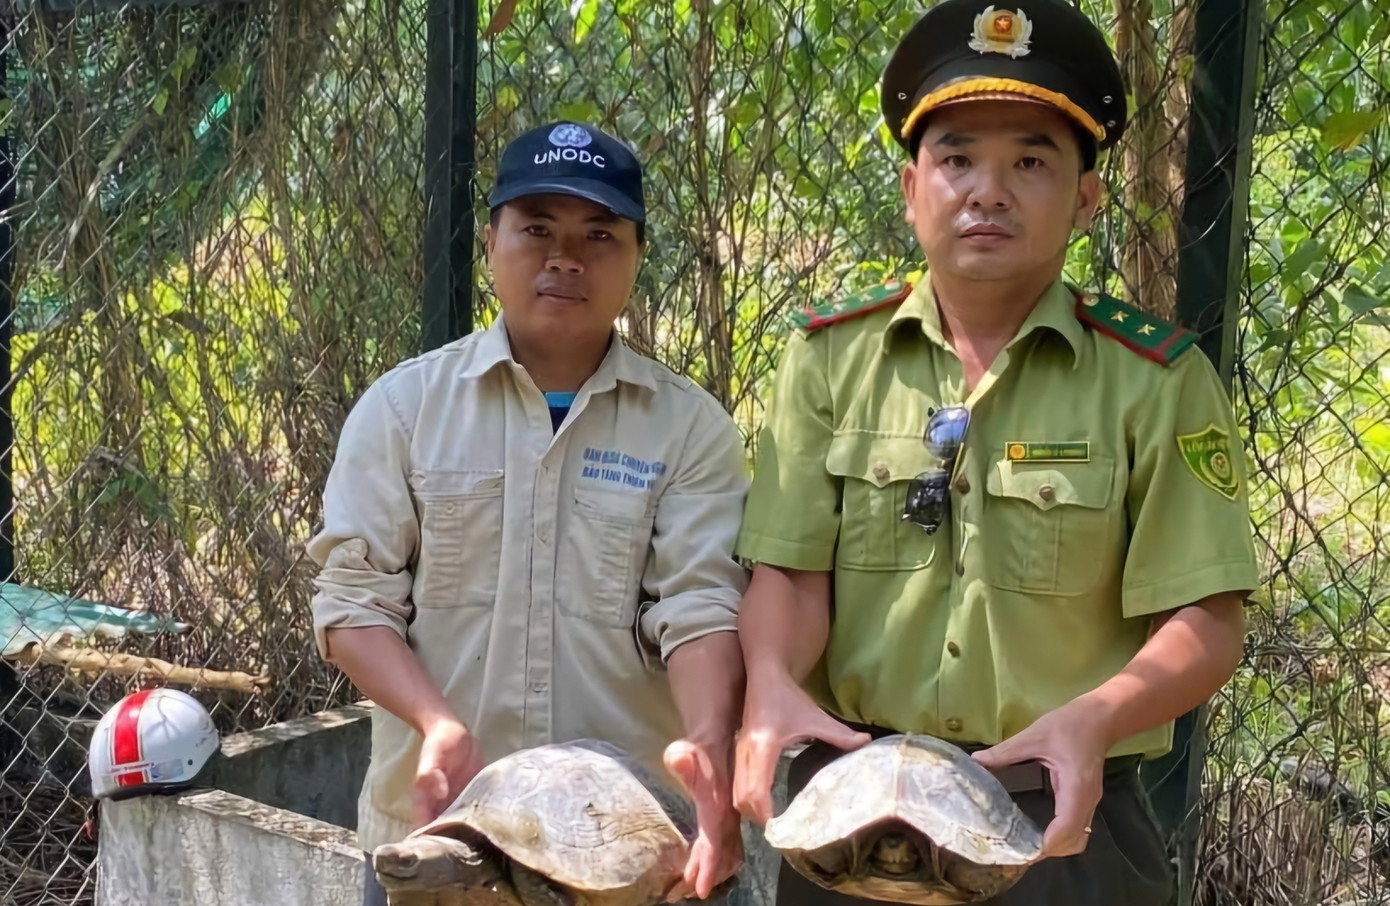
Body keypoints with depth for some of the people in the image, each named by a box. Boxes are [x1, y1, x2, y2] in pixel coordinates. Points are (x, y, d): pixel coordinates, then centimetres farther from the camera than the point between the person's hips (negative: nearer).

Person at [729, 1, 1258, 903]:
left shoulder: (1157, 379, -6)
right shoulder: (831, 356, 1)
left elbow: (1205, 624, -7)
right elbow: (792, 572, -2)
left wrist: (1093, 720, -25)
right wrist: (770, 683, -22)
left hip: (1061, 814, -2)